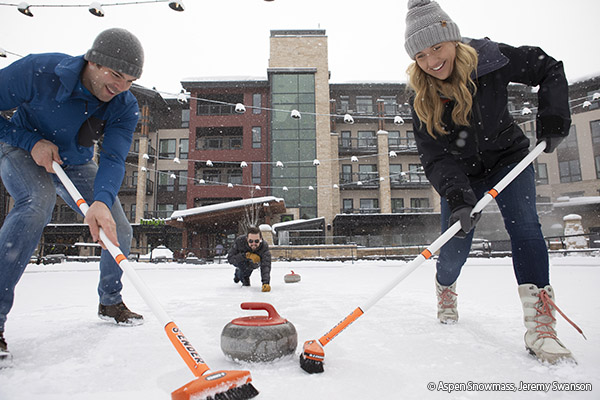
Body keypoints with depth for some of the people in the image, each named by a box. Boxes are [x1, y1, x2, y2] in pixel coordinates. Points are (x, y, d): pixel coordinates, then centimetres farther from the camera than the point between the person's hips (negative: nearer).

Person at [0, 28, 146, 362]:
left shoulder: (126, 107, -21)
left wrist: (101, 202, -50)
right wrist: (31, 141, -29)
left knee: (119, 232, -6)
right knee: (38, 201, -37)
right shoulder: (40, 71, -29)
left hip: (75, 163, 4)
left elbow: (113, 159, -32)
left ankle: (110, 302, 20)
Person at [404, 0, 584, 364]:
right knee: (454, 247, -4)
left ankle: (541, 326, -11)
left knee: (524, 226, -19)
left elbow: (549, 69, -3)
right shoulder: (423, 101, -19)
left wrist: (553, 119, -17)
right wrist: (459, 199, -38)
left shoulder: (489, 58, -18)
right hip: (462, 173, 0)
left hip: (509, 159, 0)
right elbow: (436, 158, -24)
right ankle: (446, 294, 30)